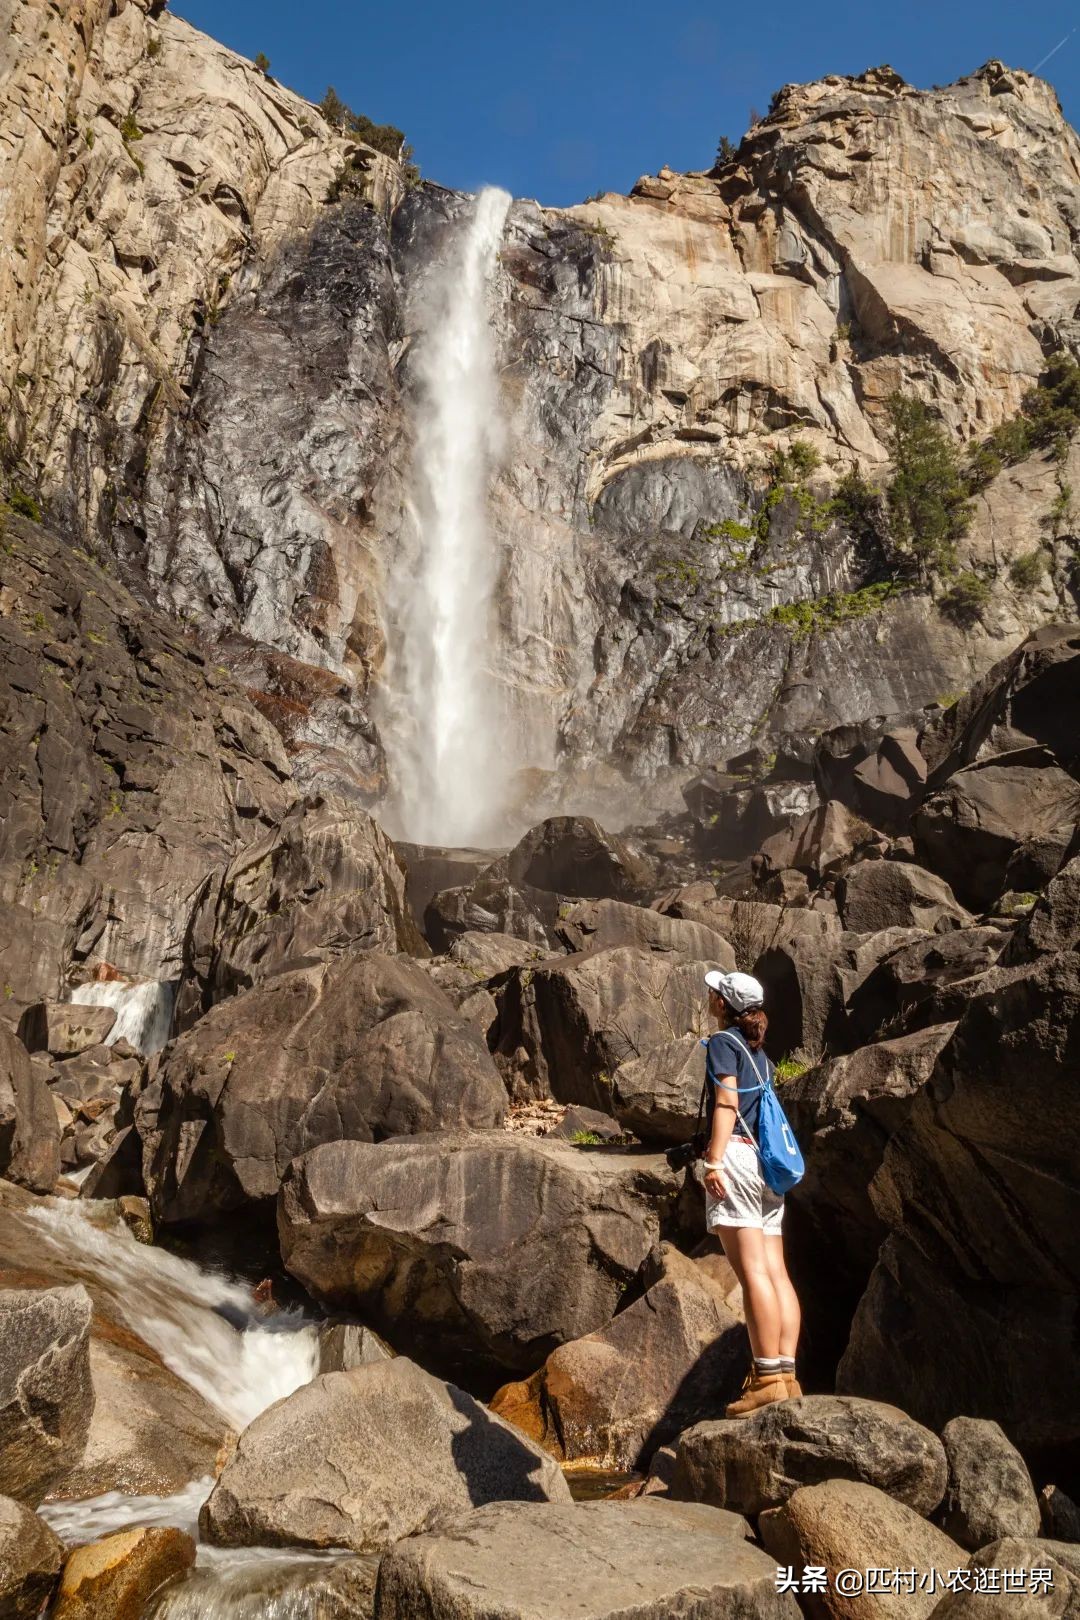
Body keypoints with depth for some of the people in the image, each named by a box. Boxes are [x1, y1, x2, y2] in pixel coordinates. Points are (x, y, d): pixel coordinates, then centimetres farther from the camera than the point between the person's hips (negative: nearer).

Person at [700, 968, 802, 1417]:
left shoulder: (723, 1042, -1)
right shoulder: (759, 1052, 23)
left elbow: (727, 1101, -13)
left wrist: (714, 1160, -18)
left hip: (736, 1156, -9)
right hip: (766, 1163, 9)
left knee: (752, 1271, -11)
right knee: (776, 1272, 3)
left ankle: (768, 1378, -13)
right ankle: (786, 1376, 2)